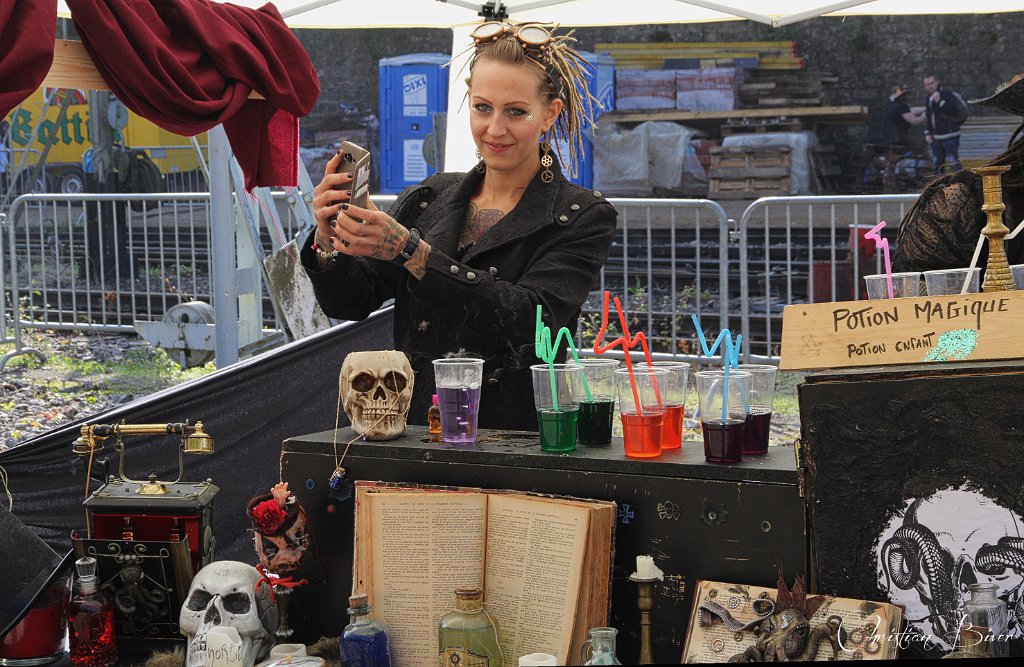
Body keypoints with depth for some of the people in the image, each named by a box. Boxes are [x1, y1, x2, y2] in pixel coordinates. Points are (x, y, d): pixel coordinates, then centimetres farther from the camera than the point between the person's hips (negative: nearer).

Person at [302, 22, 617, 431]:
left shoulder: (583, 218, 0)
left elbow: (530, 317, -16)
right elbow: (349, 302, 7)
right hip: (415, 432, 3)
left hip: (515, 437, -2)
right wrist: (328, 239, -15)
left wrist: (408, 249, -22)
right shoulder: (427, 201, 13)